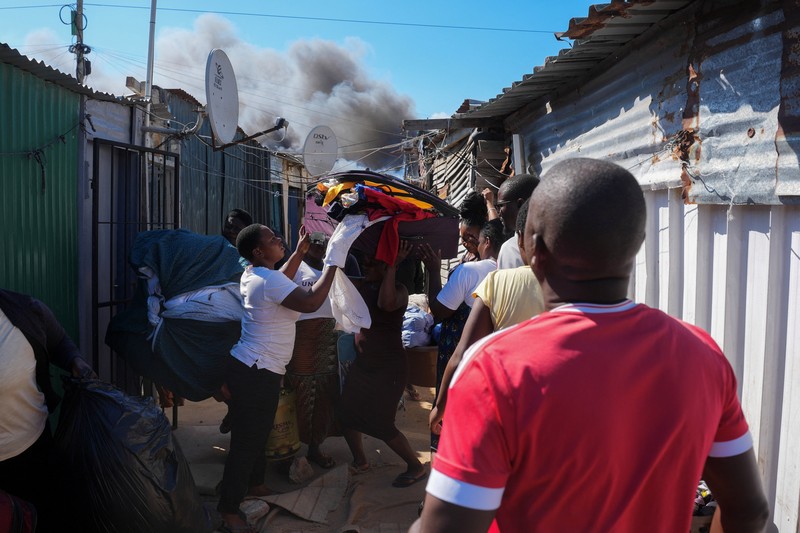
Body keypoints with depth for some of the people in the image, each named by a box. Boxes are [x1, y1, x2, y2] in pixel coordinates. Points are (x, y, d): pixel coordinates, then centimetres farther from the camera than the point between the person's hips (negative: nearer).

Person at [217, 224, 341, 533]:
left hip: (254, 368, 10)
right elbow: (310, 302, -29)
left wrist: (300, 252, 23)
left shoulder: (254, 275, 8)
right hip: (256, 373, -10)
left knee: (259, 433, 24)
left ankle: (254, 484, 42)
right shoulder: (268, 280, -23)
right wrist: (333, 264, -20)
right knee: (246, 440, 0)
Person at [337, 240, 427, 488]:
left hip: (389, 367, -7)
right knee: (346, 413, 9)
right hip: (363, 363, 7)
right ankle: (360, 461, 32)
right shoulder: (363, 286, 3)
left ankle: (415, 467, 16)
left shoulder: (398, 290, -17)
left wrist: (392, 266, -37)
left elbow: (386, 303, -39)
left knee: (381, 424, -5)